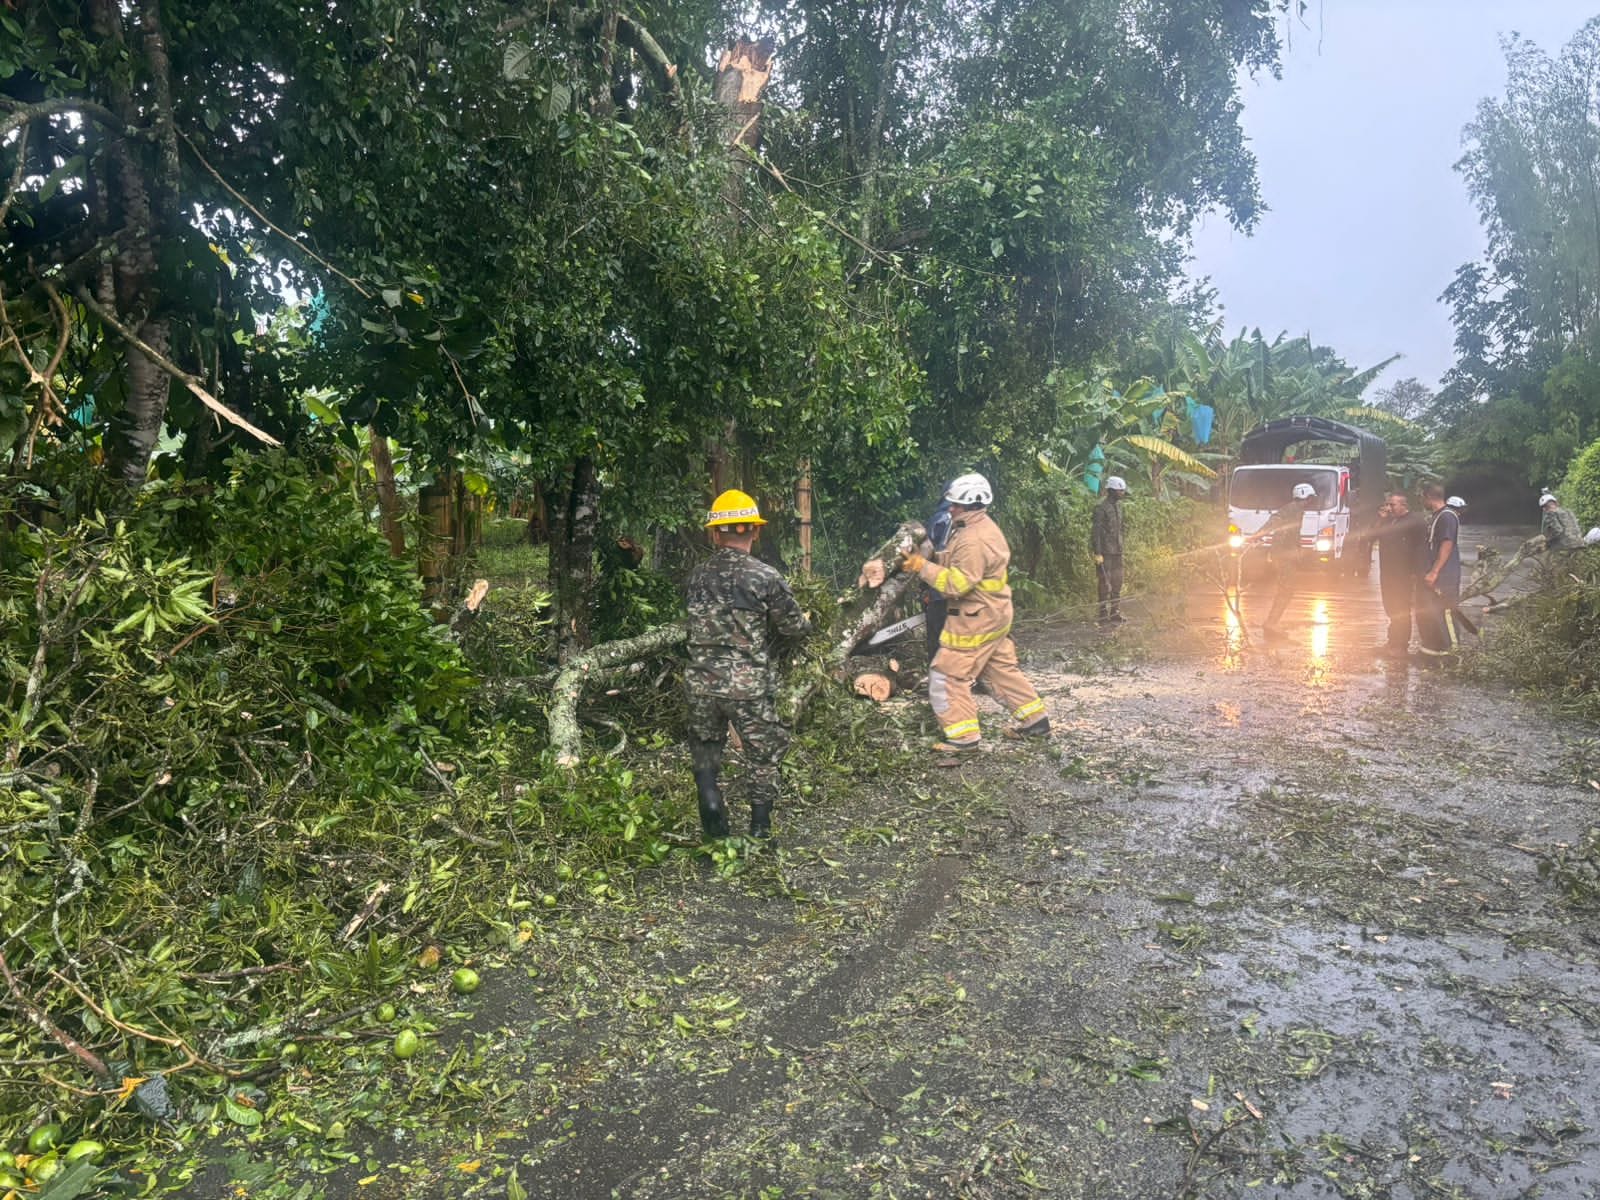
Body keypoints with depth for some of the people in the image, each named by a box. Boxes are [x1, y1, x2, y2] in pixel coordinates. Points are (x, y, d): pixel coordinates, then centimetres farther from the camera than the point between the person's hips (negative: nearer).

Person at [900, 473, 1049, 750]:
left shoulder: (973, 541, -24)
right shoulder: (984, 527, 10)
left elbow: (956, 584, -27)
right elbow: (959, 566, 14)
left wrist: (922, 567, -24)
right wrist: (933, 559, -1)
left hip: (976, 620, -11)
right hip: (995, 615, 11)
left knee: (947, 675, -3)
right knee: (1002, 669, 20)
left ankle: (964, 736, 0)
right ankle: (1035, 719, 27)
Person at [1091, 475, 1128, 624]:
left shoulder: (1119, 506, 14)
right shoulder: (1101, 508, -12)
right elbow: (1095, 532, -15)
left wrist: (1121, 548, 18)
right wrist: (1097, 553, -18)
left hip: (1117, 552, 8)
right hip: (1105, 552, -8)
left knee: (1117, 584, 12)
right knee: (1105, 584, -4)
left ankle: (1115, 614, 21)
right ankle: (1104, 616, 1)